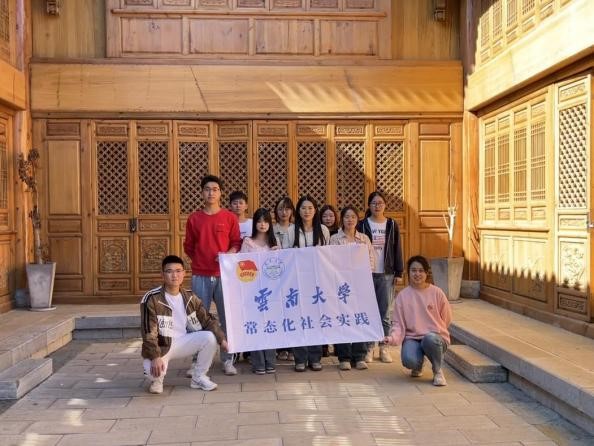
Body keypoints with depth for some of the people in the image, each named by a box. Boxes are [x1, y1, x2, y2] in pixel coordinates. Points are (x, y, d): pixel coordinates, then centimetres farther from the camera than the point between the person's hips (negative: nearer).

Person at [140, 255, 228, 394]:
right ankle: (157, 379, 9)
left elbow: (208, 320, 2)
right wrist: (155, 357, -30)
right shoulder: (152, 299, -16)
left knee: (210, 337, -19)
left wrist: (222, 339, -11)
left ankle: (198, 377, 2)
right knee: (154, 370, -34)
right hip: (161, 345, -4)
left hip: (182, 342, 4)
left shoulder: (190, 298, 0)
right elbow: (148, 332, -20)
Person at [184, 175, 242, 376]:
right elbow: (188, 246, 12)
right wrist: (200, 260, 2)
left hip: (224, 274, 0)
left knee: (227, 317, 3)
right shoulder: (193, 218, 6)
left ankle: (227, 360, 13)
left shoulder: (229, 218, 4)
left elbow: (236, 242, 5)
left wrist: (227, 255, -11)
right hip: (200, 276, 1)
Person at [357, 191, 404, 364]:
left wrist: (399, 272, 3)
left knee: (385, 312, 5)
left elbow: (397, 249, 7)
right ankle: (368, 347, 11)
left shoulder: (392, 225, 6)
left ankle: (384, 347, 15)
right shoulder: (362, 225, 2)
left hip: (386, 274, 1)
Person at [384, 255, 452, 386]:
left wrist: (433, 330, 3)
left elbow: (446, 319, 9)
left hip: (436, 337, -1)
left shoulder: (436, 293, 1)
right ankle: (418, 365, 11)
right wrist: (393, 337, -18)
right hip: (412, 338, 1)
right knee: (409, 360, -32)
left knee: (430, 339, -39)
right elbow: (398, 323, 0)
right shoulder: (403, 295, 2)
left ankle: (438, 371, -6)